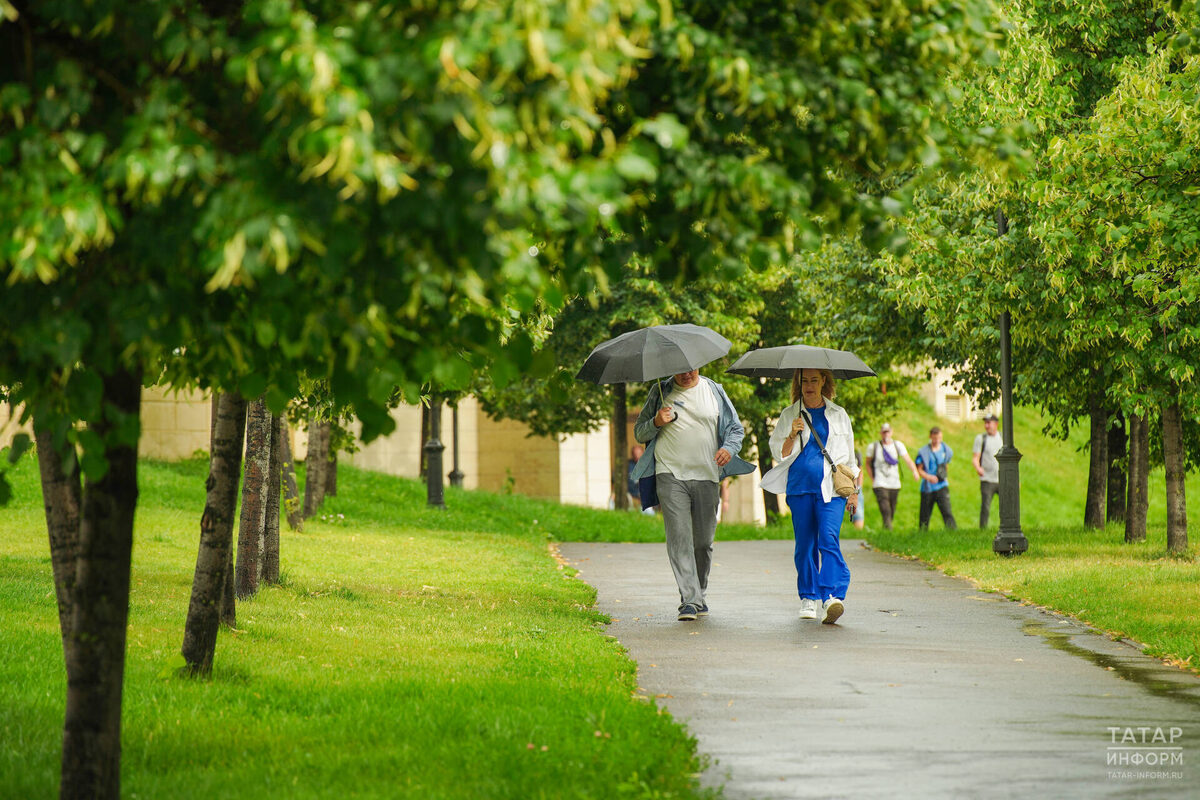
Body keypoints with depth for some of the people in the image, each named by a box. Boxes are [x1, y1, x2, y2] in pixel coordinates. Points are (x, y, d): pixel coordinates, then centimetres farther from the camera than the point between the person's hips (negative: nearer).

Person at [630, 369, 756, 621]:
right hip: (671, 475, -2)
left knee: (703, 541, 7)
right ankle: (689, 600, -18)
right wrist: (656, 423, -9)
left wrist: (729, 448, -8)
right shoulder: (661, 392, 8)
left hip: (706, 477, 2)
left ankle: (699, 594, 25)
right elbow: (639, 432, 12)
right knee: (679, 536, -14)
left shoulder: (714, 391, 10)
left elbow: (736, 428, 13)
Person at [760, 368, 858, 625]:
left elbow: (849, 456, 18)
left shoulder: (838, 414, 14)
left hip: (831, 489, -1)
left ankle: (832, 597, -26)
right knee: (805, 543, 3)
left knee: (828, 537, -17)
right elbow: (778, 453, 8)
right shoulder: (789, 415, 12)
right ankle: (808, 599, 14)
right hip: (800, 486, 1)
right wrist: (792, 436, -11)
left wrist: (853, 492, 14)